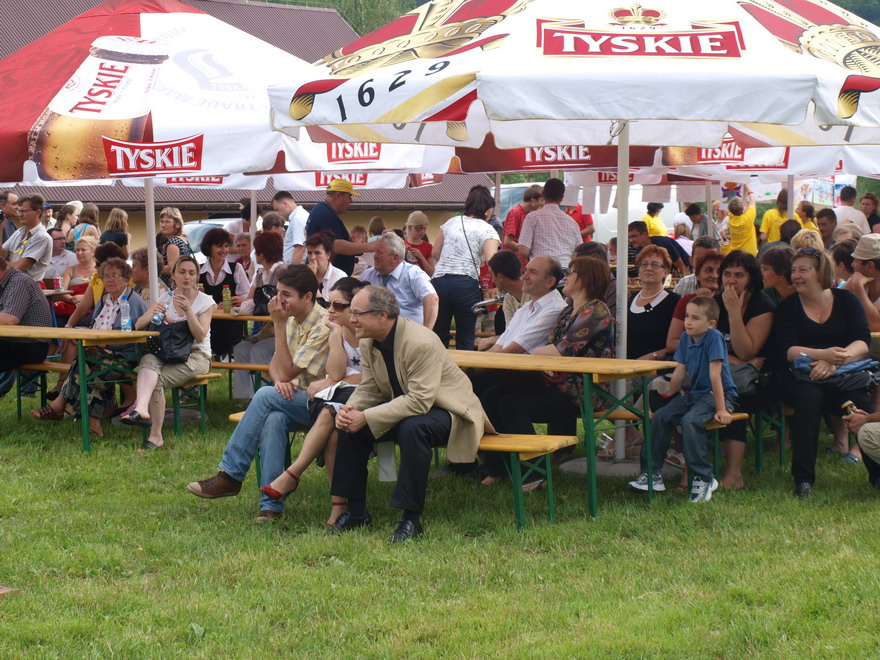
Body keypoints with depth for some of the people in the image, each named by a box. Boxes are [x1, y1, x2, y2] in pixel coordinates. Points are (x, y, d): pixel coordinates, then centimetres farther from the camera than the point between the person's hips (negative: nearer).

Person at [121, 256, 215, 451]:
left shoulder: (205, 301, 3)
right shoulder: (165, 299, 12)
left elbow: (200, 336, -10)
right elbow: (138, 326, 2)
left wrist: (188, 311, -22)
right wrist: (152, 313, -19)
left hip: (196, 356, -3)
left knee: (156, 380, -30)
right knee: (148, 360, -35)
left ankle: (155, 436, -35)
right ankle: (142, 409, -54)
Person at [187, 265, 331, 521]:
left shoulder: (324, 326, -17)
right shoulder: (294, 320, 9)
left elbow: (287, 372, -19)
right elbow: (275, 363, 15)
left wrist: (279, 324, -19)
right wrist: (280, 380, -9)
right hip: (294, 398, 6)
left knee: (265, 396, -30)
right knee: (273, 419, -30)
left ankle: (230, 475, -22)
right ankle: (271, 504, -35)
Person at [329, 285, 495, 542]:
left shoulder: (421, 342, -30)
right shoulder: (368, 342, -4)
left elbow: (420, 401, -34)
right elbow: (368, 389, 4)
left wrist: (366, 418, -34)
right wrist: (350, 410, -20)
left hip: (445, 410, -8)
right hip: (403, 405, 8)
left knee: (413, 428, -38)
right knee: (350, 423, -10)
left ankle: (412, 517, -27)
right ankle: (356, 510, 0)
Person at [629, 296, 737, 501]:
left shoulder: (714, 337, -18)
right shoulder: (685, 338, 5)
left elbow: (715, 374, -22)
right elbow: (680, 372, 11)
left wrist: (721, 409, -23)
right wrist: (669, 398, 13)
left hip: (718, 394, -8)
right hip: (693, 393, 8)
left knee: (690, 420, -31)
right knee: (660, 417, -8)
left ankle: (703, 479, -23)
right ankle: (651, 473, -2)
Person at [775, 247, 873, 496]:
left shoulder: (846, 300, 9)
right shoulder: (787, 307, 8)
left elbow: (863, 343, -3)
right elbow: (788, 349, -6)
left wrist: (834, 361, -22)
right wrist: (823, 354, -24)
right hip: (801, 379, -1)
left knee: (859, 402, -30)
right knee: (809, 398, -35)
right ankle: (803, 479, -30)